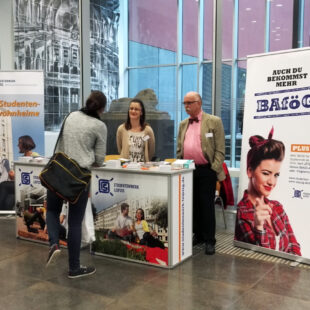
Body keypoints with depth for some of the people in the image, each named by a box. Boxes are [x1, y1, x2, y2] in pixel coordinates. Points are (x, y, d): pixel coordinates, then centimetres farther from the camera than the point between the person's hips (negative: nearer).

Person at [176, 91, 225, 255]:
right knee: (193, 204, 12)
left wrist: (214, 169, -11)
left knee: (207, 205, 0)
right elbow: (179, 149, 18)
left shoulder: (214, 121, -2)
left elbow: (220, 149, -5)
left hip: (206, 171, -5)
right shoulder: (183, 124, 14)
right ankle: (198, 235, 26)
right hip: (188, 170, 5)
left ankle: (209, 240, 9)